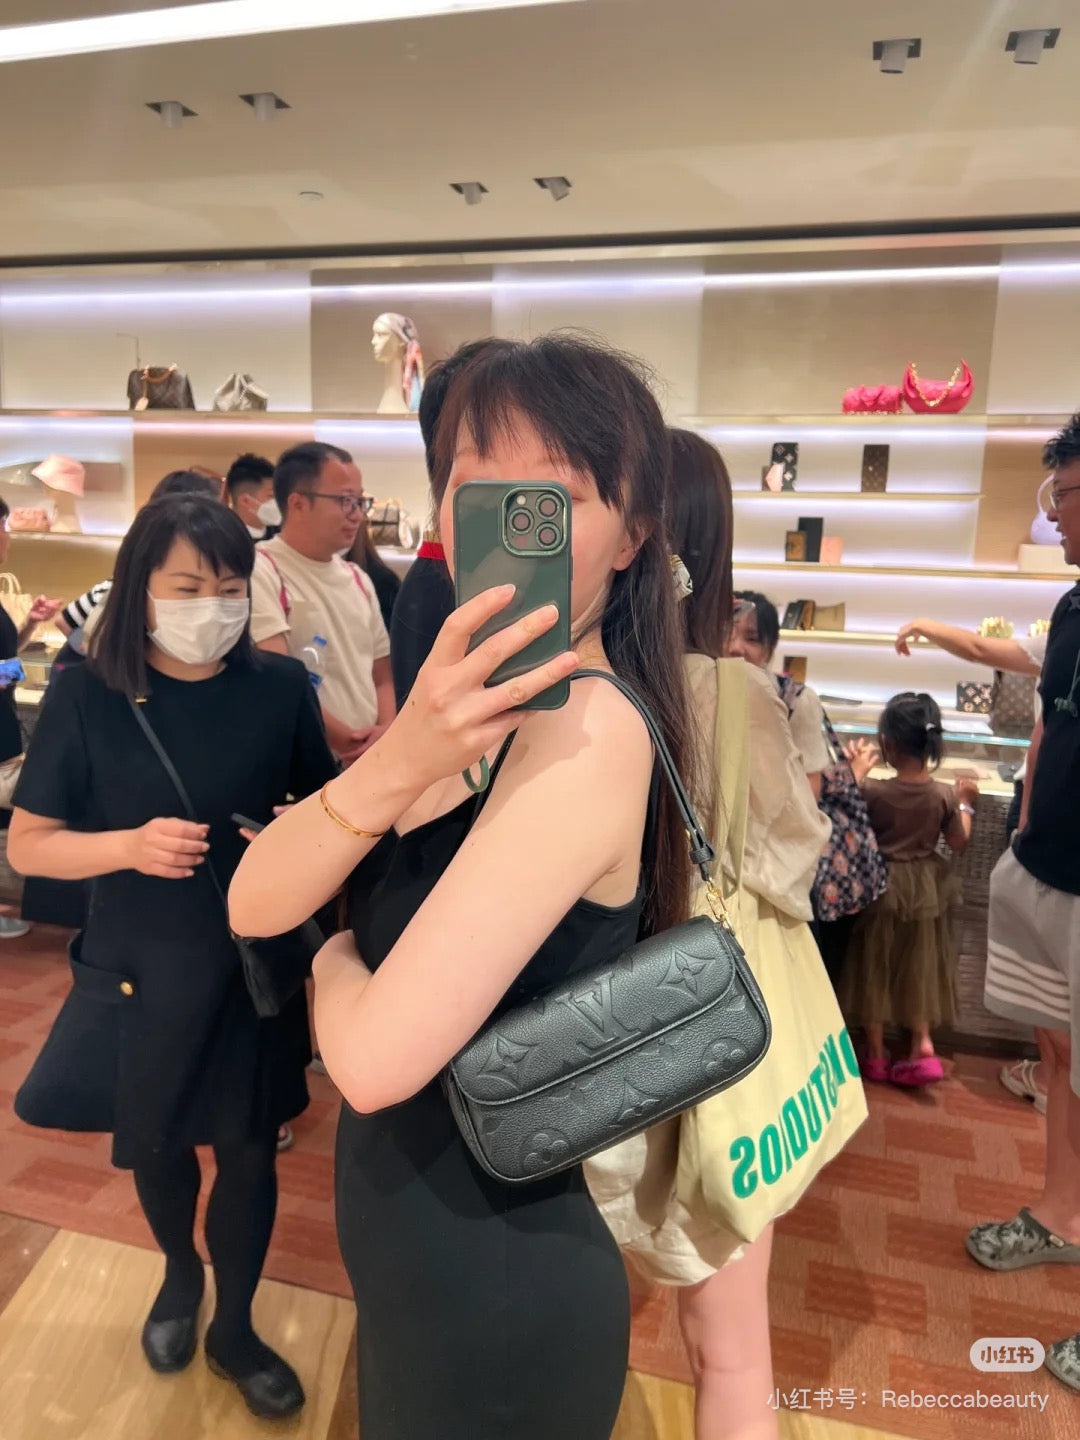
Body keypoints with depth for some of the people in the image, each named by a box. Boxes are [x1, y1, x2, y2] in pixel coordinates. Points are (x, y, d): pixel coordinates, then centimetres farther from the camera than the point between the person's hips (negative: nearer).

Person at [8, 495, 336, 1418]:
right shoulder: (88, 697, -11)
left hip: (257, 962, 0)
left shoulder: (280, 687, -9)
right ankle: (180, 1275, 55)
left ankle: (235, 1326, 42)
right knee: (156, 1142, 21)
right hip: (140, 969, 0)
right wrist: (129, 845, -24)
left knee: (249, 1150, 13)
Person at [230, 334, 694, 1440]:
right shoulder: (463, 703, -1)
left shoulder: (591, 731, -28)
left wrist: (333, 959, -9)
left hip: (492, 1281, -7)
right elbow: (252, 906, -10)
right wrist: (398, 762, -28)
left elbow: (377, 1056, -31)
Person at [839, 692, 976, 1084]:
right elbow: (959, 841, 1)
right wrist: (966, 803, 16)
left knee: (875, 968, 11)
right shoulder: (944, 795, -12)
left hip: (883, 886, -2)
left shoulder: (873, 790, -21)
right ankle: (923, 1045, 18)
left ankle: (876, 1054, 21)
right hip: (925, 889, 2)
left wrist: (857, 771, -1)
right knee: (918, 966, 19)